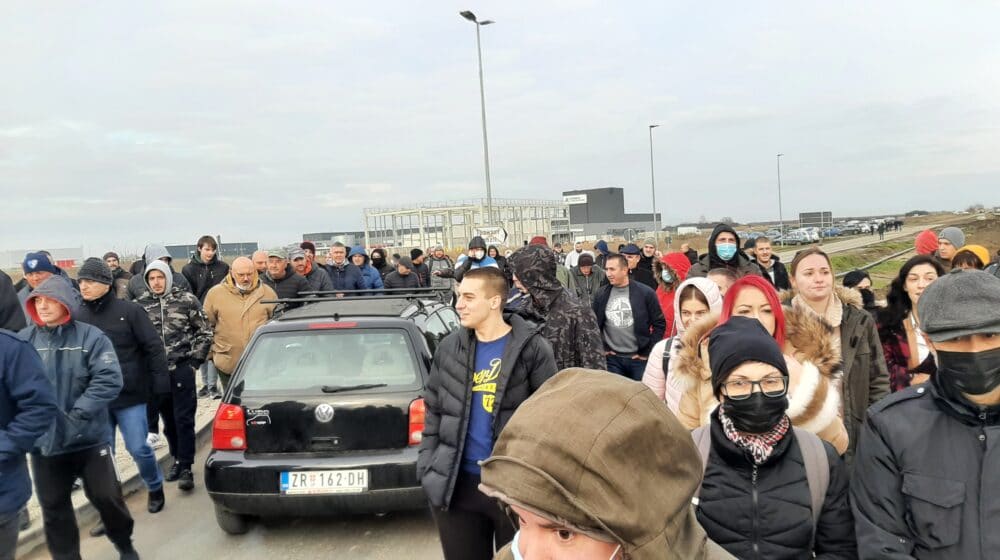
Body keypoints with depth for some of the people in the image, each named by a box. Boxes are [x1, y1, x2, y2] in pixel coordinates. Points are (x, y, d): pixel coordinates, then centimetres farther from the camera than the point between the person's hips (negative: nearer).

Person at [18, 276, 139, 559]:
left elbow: (109, 380, -14)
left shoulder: (91, 337, -8)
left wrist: (78, 413, -19)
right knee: (53, 507, 13)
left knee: (106, 496, 8)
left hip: (89, 437, -2)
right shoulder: (23, 340, 0)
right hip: (43, 441, 3)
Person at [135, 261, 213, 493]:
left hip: (182, 370, -2)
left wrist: (195, 361, 0)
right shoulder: (140, 305, 2)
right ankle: (178, 459, 29)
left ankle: (186, 468, 4)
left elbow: (205, 331, 4)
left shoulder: (187, 300, -1)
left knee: (184, 420, -1)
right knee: (168, 421, 13)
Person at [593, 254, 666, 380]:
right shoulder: (601, 295, 4)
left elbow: (659, 324, -1)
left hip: (639, 358, -2)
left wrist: (648, 352, -4)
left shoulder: (645, 293, -5)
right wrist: (601, 348, 4)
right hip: (612, 358, 2)